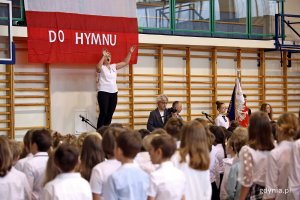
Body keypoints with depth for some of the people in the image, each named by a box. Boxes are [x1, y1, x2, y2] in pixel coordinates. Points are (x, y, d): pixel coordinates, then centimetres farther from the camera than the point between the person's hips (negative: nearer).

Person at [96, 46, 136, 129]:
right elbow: (98, 67, -28)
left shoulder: (113, 66, 14)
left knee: (110, 114, 7)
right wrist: (103, 56, -30)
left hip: (113, 93, 6)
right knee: (103, 113, -10)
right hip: (103, 93, -6)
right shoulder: (101, 68, -3)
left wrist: (130, 53, 5)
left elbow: (125, 62, 15)